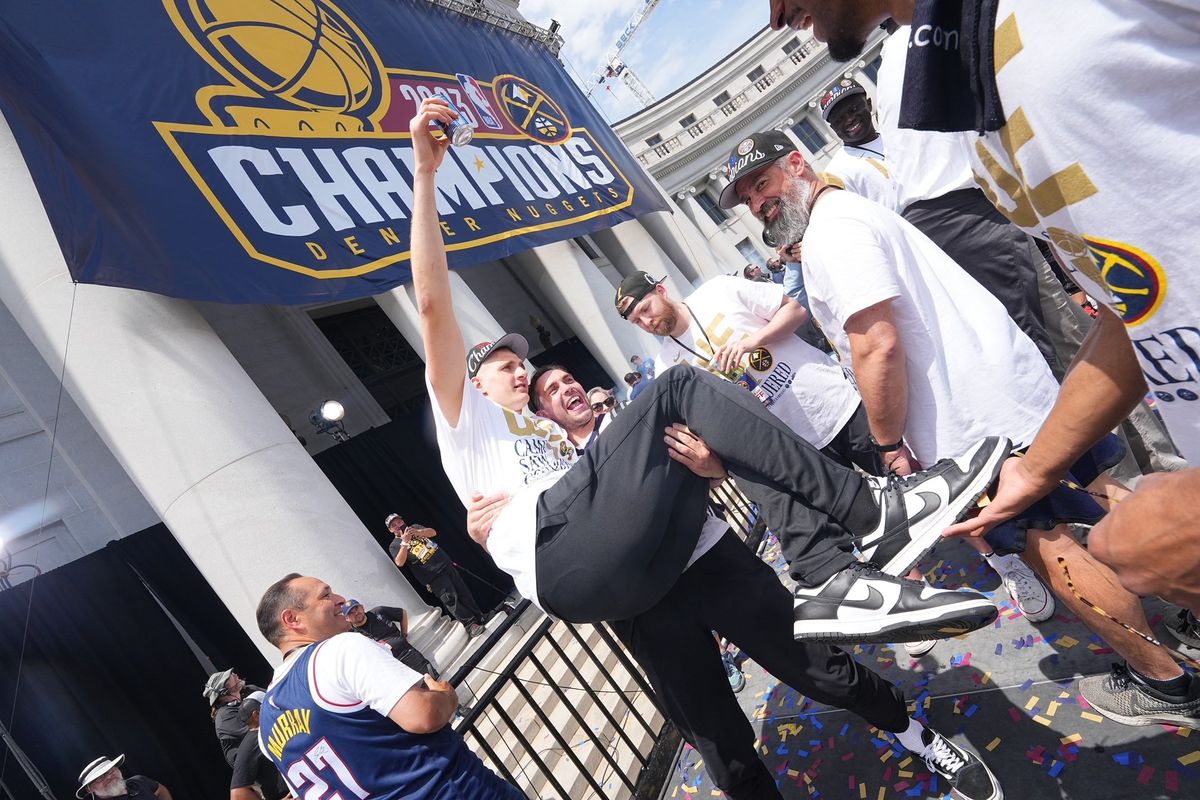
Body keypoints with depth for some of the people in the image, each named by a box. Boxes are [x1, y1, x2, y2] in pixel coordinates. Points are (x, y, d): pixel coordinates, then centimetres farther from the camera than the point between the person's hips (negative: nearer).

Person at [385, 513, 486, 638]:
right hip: (433, 575, -4)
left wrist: (418, 532, -19)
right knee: (450, 598, -13)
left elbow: (433, 532, -2)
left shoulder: (415, 527, 14)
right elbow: (400, 563, -16)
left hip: (446, 563, 4)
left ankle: (480, 617, 17)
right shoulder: (394, 546, 2)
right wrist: (405, 543, -24)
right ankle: (471, 624, -10)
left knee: (464, 591, 7)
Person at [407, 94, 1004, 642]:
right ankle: (875, 508, -15)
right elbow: (432, 303, 9)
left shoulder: (555, 434, 39)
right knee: (679, 389, -12)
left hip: (632, 575, 7)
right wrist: (425, 171, 7)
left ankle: (840, 579, -15)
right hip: (558, 555, -6)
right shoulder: (466, 417, 21)